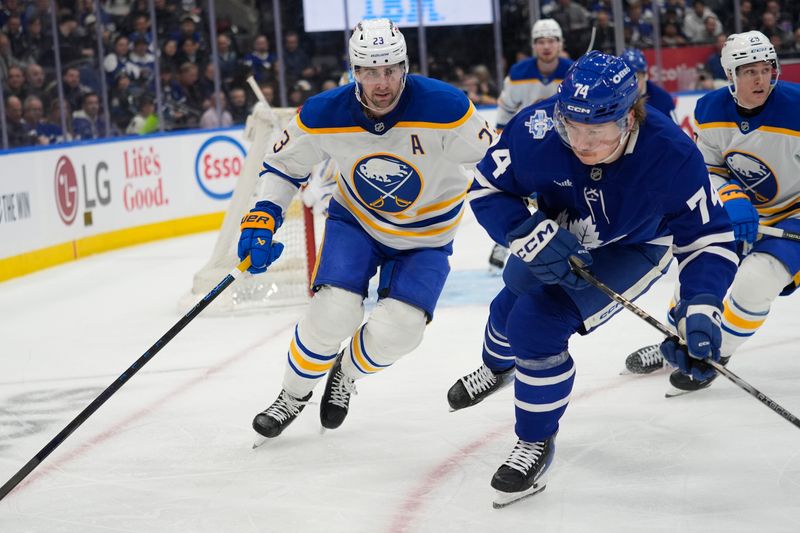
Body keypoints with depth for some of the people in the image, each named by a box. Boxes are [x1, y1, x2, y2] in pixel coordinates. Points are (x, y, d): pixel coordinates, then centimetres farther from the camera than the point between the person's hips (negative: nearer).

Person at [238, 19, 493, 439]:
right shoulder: (323, 116, -22)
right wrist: (262, 219, -16)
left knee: (395, 330, -16)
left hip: (426, 234, -1)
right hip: (356, 220, 1)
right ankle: (293, 396, 9)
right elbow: (284, 164, -4)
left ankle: (347, 373, 20)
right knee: (333, 312, -19)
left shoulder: (444, 108, -30)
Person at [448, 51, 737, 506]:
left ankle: (536, 445, 3)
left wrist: (701, 311, -40)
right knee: (511, 307, 25)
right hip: (559, 234, 4)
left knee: (538, 325, -21)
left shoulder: (671, 155, -38)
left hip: (633, 247, -4)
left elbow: (709, 239, -27)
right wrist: (531, 234, -35)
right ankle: (497, 367, 64)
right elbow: (488, 189, -19)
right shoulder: (537, 130, -35)